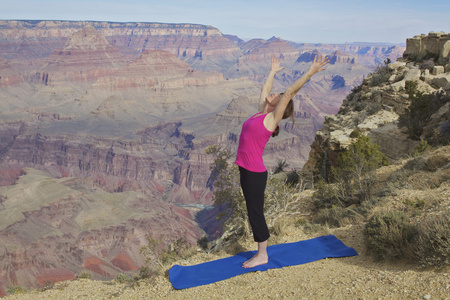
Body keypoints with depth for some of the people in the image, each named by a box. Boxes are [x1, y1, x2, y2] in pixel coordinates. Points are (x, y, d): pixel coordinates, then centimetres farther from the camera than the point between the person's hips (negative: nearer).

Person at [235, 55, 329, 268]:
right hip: (246, 170, 8)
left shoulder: (272, 118, -9)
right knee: (253, 212, 15)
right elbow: (265, 90, 25)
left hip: (255, 173, -8)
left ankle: (262, 256, 17)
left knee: (255, 213, 2)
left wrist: (310, 73, -19)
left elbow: (289, 93, -17)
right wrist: (273, 72, 36)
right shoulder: (261, 113, 10)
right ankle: (261, 253, 27)